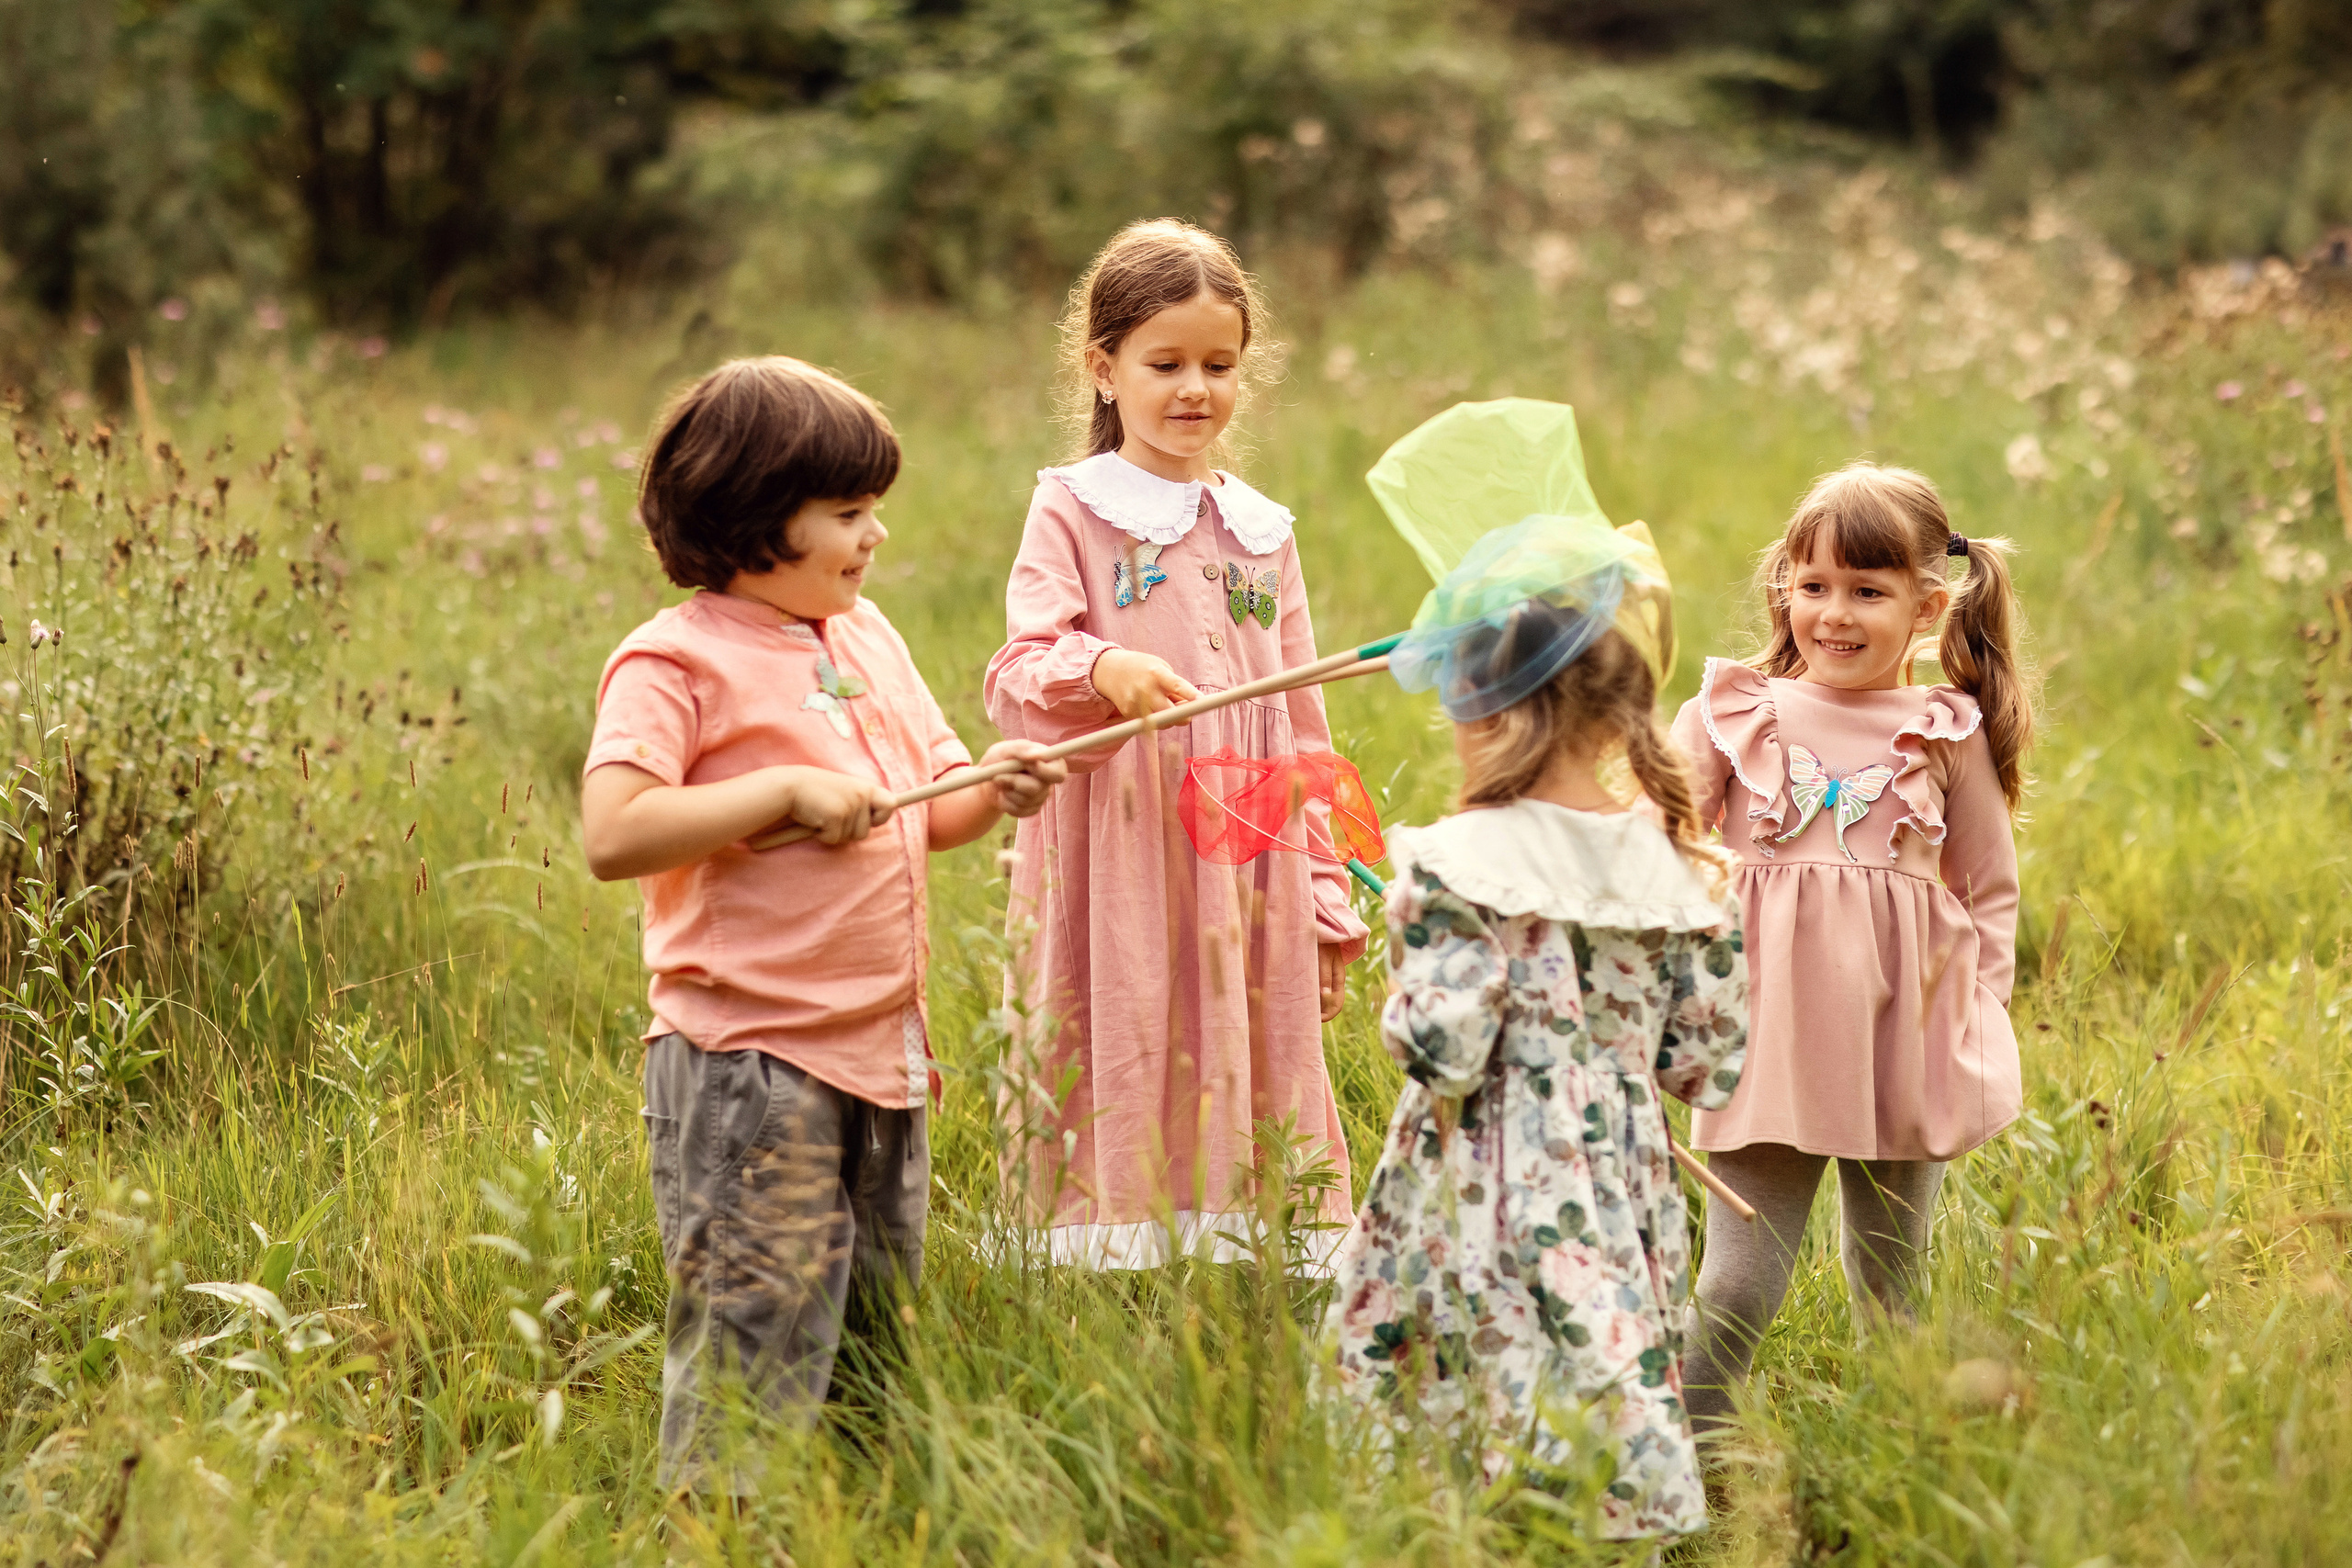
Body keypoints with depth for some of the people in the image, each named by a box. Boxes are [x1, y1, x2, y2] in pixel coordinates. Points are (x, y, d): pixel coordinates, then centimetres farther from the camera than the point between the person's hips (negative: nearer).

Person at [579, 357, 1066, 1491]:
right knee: (755, 1344, -7)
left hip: (881, 1053, 8)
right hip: (747, 1067, -8)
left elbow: (923, 812, 22)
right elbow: (615, 834, -22)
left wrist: (991, 789, 0)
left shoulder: (868, 639, 14)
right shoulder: (676, 662, -10)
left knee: (882, 1332, 14)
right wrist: (786, 789, -20)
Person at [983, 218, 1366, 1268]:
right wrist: (1099, 670, -32)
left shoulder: (1262, 533, 15)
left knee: (1243, 1087, 3)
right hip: (1119, 875, -4)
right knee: (1120, 1082, -7)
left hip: (1248, 875, 4)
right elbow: (1016, 678, -9)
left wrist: (1324, 907, 14)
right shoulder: (1073, 510, 2)